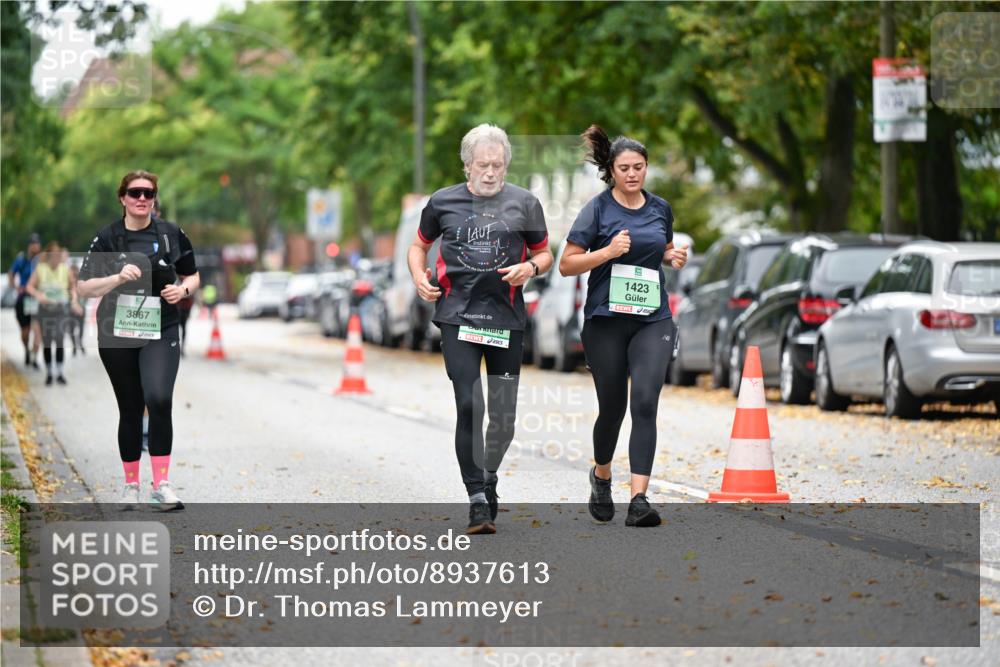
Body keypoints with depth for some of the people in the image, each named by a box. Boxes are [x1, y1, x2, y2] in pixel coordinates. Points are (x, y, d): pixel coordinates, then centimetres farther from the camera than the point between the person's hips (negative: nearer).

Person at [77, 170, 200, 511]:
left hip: (161, 332, -1)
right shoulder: (108, 238, -1)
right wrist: (118, 278, -20)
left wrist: (183, 289, -9)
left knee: (159, 399, -21)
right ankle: (131, 484, 23)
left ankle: (162, 485, -17)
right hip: (117, 335, 1)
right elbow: (83, 287, -4)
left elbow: (192, 277, 14)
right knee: (130, 409, 8)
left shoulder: (172, 234, 2)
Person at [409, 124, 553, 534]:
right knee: (468, 405, -14)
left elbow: (544, 254, 15)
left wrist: (532, 267, -7)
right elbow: (419, 245, 20)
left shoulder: (524, 204, 6)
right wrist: (420, 277, 1)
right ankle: (478, 501, -11)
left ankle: (489, 477, 33)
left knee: (504, 414, 5)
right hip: (457, 315, -1)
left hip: (506, 318, 1)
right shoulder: (443, 202, 6)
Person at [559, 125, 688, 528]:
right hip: (606, 319, -2)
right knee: (612, 407, 8)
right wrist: (609, 251, -20)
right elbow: (566, 265, -6)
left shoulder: (660, 208, 7)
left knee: (645, 403, -14)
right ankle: (601, 476, 39)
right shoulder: (598, 209, -5)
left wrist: (674, 257, 3)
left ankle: (639, 501, -20)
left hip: (652, 319, 2)